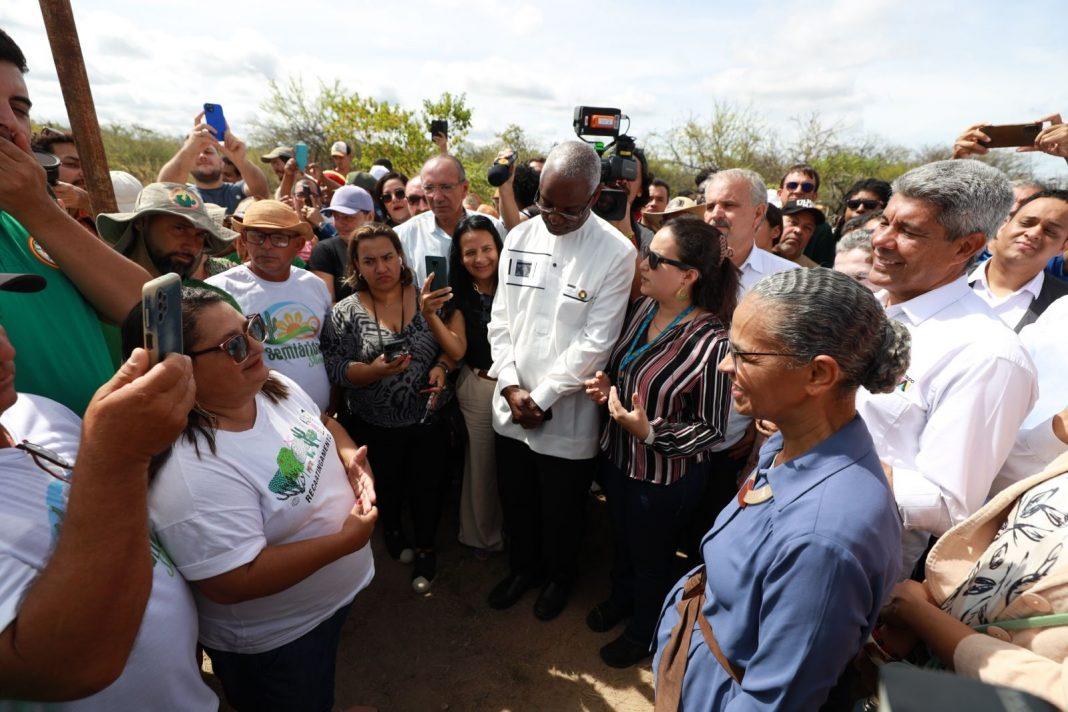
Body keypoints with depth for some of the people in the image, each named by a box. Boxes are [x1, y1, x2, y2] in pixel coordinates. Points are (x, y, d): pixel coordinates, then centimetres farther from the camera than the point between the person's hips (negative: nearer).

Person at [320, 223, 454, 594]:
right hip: (374, 426, 0)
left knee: (427, 487, 13)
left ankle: (425, 549, 39)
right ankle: (392, 530, 54)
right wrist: (373, 371, -27)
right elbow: (333, 368, -11)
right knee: (386, 487, 22)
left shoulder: (427, 298, -5)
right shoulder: (345, 313, -8)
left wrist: (442, 365, -18)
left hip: (428, 418, 0)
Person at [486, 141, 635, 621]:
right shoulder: (520, 237, 0)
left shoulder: (616, 253, -13)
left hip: (568, 412, -4)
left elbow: (596, 342, -15)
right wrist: (510, 385, -8)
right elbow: (501, 320, 2)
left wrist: (542, 396, -14)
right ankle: (523, 567, 50)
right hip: (512, 406, 4)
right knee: (516, 499, 22)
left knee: (562, 509, 17)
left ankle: (559, 576, 47)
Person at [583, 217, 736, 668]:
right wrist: (606, 385, -10)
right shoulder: (640, 309, -8)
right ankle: (620, 598, 61)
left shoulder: (711, 341, -28)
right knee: (621, 540, 30)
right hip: (617, 457, 6)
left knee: (651, 559, 21)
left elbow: (711, 429, -19)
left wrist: (649, 431, -30)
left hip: (665, 477, -6)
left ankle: (643, 631, 51)